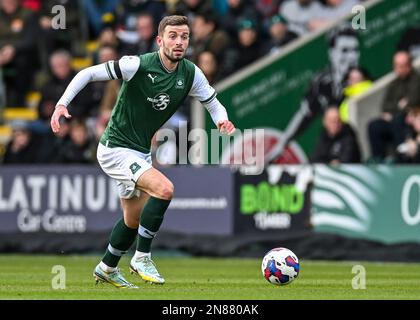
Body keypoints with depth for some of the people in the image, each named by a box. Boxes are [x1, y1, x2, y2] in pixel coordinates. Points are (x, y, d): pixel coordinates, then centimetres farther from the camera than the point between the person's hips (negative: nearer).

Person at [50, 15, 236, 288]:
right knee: (164, 188, -26)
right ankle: (142, 258, -12)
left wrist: (222, 120, -16)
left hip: (141, 152, 8)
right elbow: (88, 73, -19)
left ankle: (106, 269, 43)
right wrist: (62, 104, -29)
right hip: (116, 149, -8)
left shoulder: (191, 74, -5)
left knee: (134, 219, 20)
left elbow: (213, 103, 7)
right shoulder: (139, 65, -22)